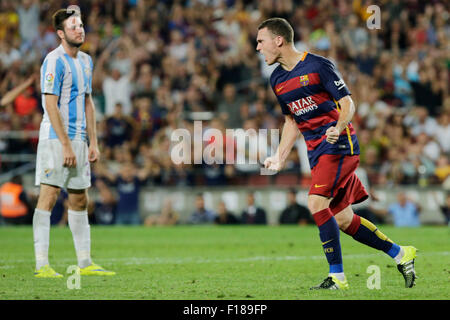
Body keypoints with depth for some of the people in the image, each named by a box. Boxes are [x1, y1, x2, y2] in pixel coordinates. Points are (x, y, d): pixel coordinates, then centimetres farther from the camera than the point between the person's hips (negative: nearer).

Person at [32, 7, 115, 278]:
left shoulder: (86, 61, 15)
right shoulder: (55, 61, -11)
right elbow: (51, 105, -15)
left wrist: (93, 142, 14)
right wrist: (66, 145, -19)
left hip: (78, 140, 8)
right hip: (55, 139, -8)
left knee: (80, 200, 10)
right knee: (49, 196, -9)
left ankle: (85, 263, 16)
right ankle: (42, 265, -10)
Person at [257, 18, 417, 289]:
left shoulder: (318, 66, -10)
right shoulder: (277, 79, 12)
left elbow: (348, 104, -9)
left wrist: (338, 127, -29)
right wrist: (280, 158, 13)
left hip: (339, 145, -7)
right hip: (316, 151, 8)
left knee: (317, 202, -21)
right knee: (342, 219, 4)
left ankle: (337, 276, -16)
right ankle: (400, 254, 20)